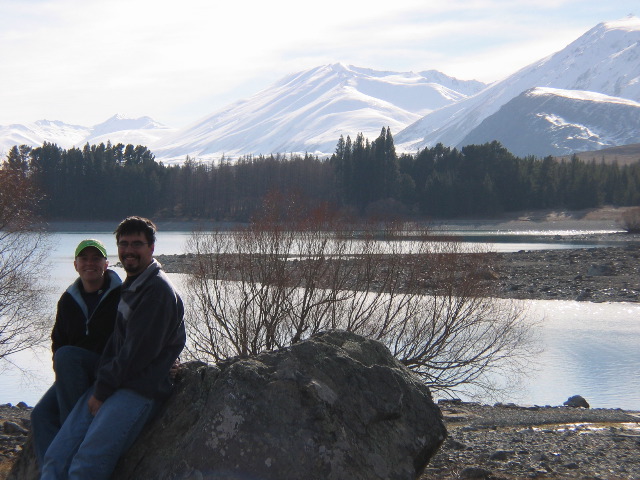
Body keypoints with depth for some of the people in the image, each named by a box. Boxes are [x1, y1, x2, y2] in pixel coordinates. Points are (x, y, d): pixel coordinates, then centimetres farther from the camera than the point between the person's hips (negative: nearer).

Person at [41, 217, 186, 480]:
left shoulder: (157, 290, -9)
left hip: (140, 390, -9)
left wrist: (101, 391, -8)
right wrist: (99, 385, 7)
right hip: (109, 385, 9)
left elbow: (137, 352, -14)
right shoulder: (128, 287, 21)